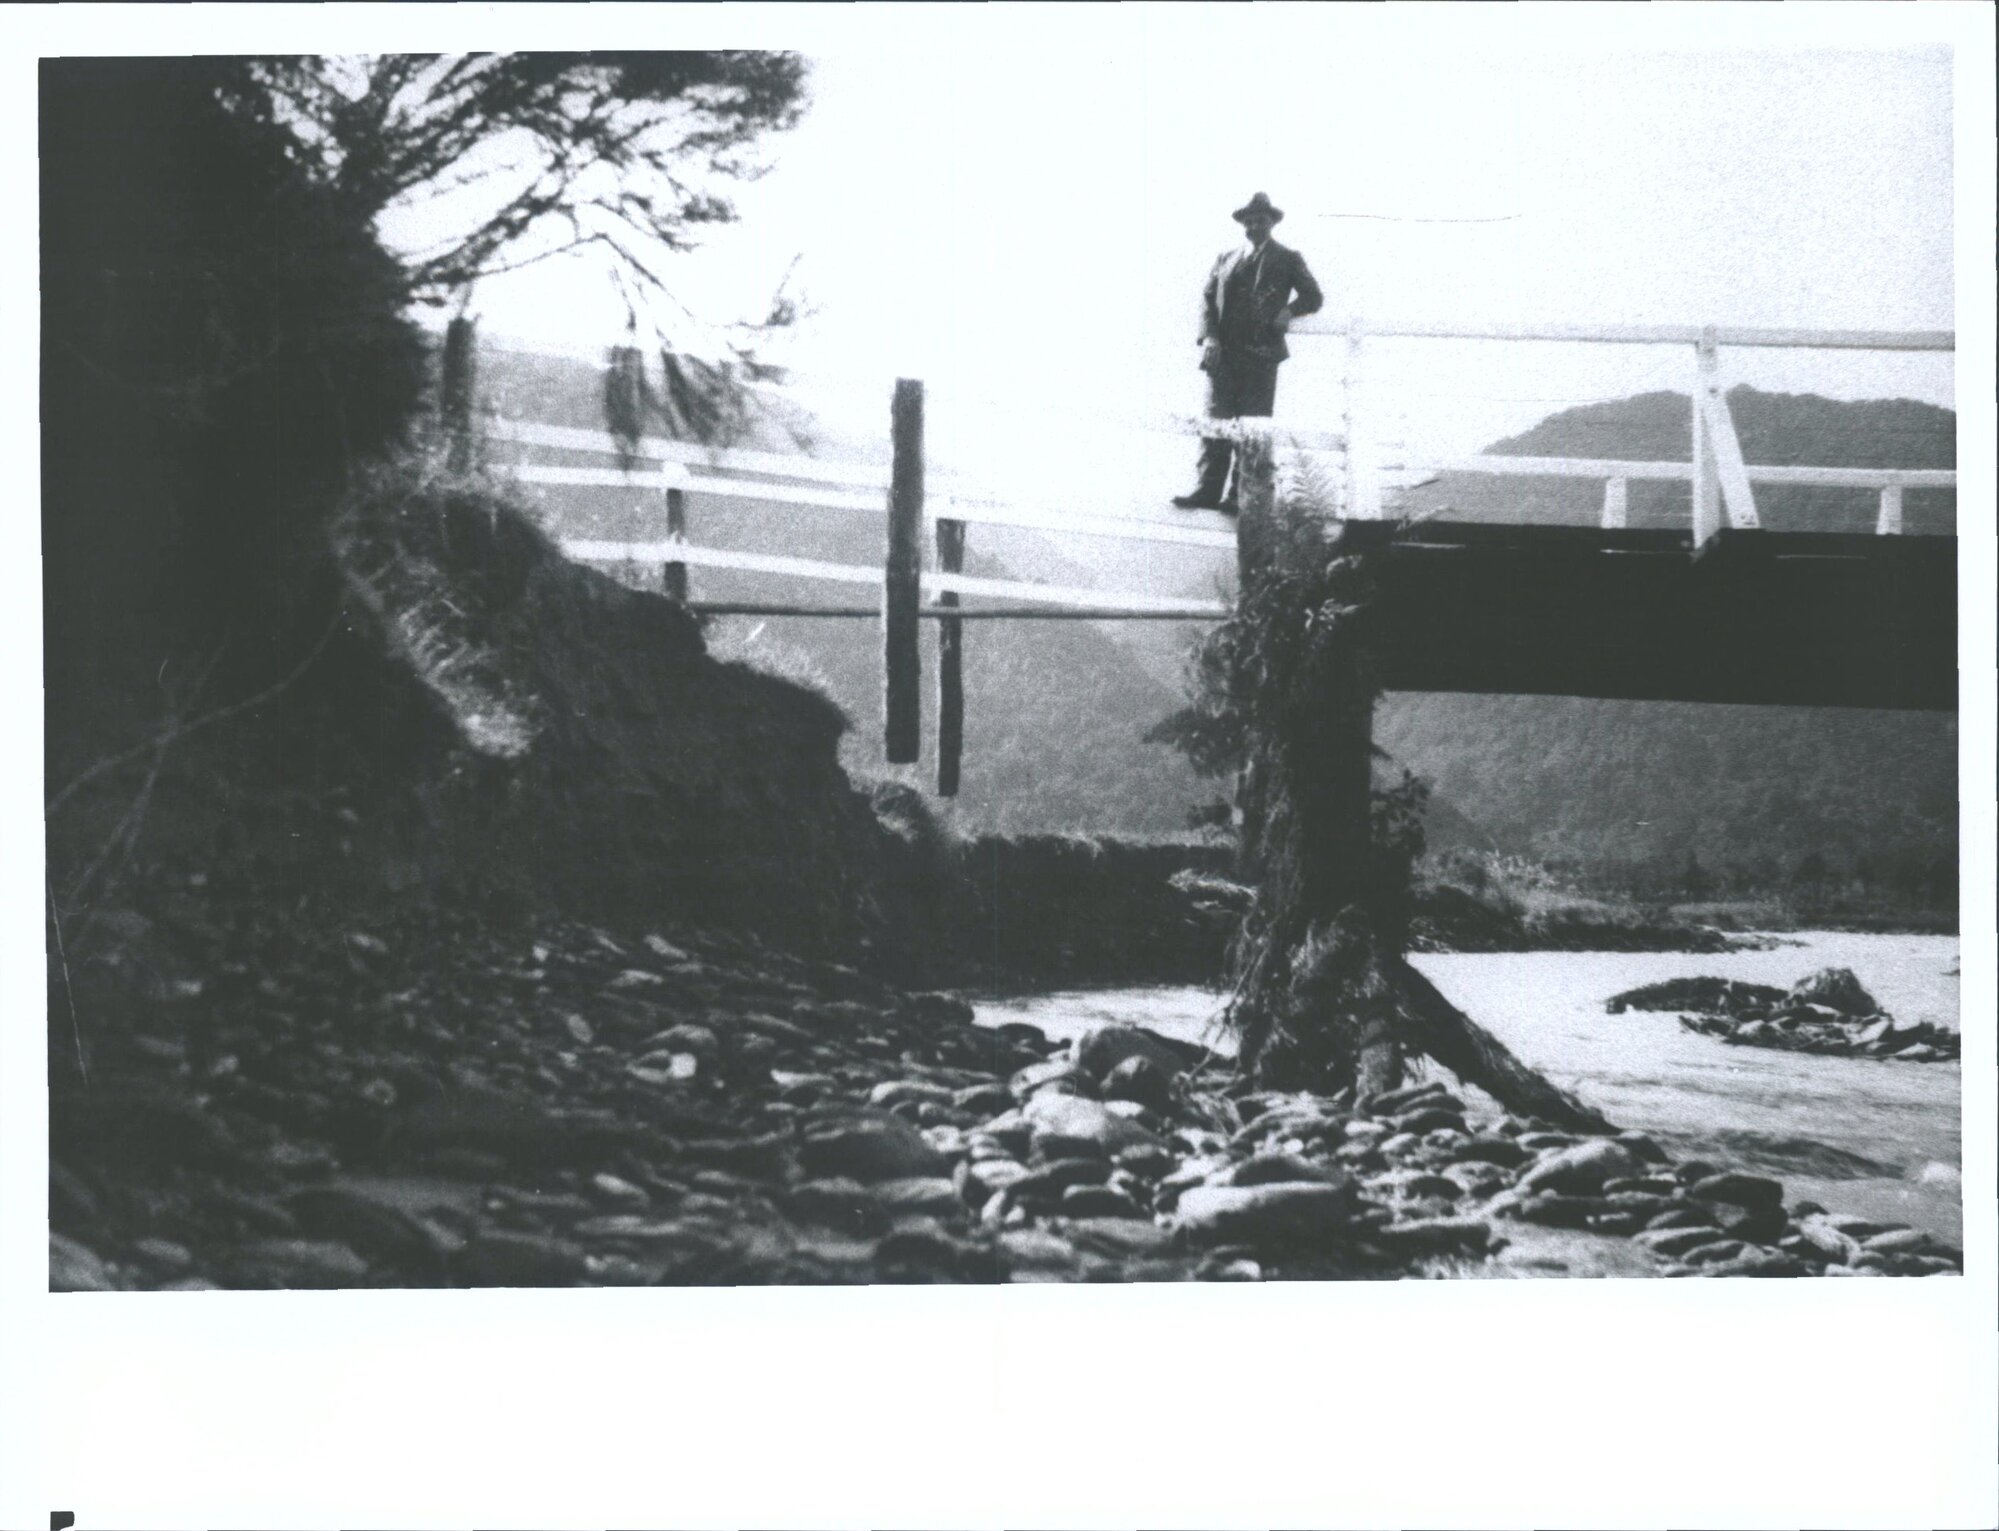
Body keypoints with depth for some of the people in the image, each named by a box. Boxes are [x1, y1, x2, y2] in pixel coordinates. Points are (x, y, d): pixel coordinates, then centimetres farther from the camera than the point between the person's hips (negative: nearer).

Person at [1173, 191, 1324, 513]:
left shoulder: (1287, 259, 9)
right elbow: (1208, 298, 12)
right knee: (1216, 420, -3)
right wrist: (1208, 336, -4)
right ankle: (1208, 490, -4)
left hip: (1261, 354, -3)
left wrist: (1289, 311, -10)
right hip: (1224, 352, 3)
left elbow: (1314, 297, 10)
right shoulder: (1226, 258, 17)